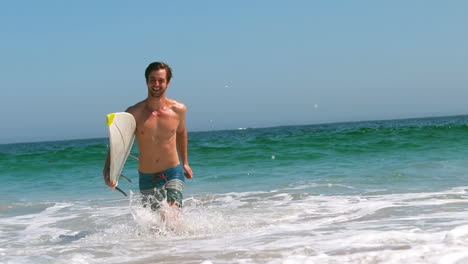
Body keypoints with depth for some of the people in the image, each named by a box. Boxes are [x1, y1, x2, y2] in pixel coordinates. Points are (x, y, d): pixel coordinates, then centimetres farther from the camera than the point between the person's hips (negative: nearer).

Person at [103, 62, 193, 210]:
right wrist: (107, 171, -27)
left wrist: (185, 163, 25)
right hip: (147, 178, 1)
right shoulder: (134, 113, -8)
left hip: (173, 173, 0)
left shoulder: (179, 110, -2)